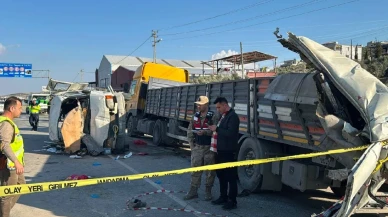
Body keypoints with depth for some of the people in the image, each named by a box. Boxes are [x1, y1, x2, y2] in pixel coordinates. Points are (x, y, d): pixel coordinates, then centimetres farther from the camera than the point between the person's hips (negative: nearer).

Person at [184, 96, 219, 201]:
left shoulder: (213, 117, -7)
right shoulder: (195, 117, 8)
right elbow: (189, 131, 11)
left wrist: (205, 132, -27)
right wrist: (192, 145, 5)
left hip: (209, 148, -4)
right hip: (197, 148, 4)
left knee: (209, 171, 5)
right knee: (195, 169, 6)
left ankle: (208, 191, 18)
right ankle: (193, 191, 14)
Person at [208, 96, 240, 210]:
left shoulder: (233, 116, -13)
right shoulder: (223, 116, 15)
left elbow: (230, 133, -24)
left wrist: (217, 129, -19)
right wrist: (214, 130, 7)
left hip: (228, 152, -10)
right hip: (221, 150, 10)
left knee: (231, 176, -2)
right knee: (221, 175, 16)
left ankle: (232, 201, 6)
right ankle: (223, 197, 29)